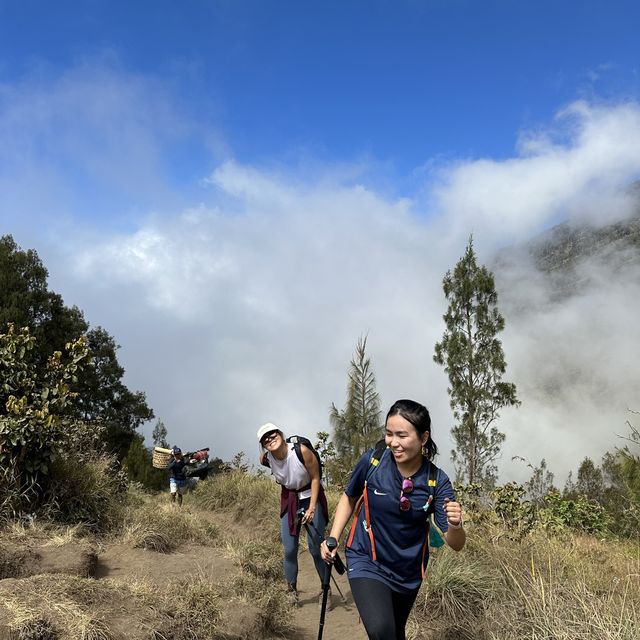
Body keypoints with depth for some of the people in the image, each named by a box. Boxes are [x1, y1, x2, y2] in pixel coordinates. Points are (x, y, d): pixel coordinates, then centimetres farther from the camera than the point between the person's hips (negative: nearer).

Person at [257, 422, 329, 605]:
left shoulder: (302, 451, -26)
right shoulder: (265, 459, -14)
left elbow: (315, 478, -16)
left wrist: (312, 508, -19)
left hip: (310, 498, -3)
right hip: (289, 502, 4)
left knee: (316, 547, -3)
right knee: (289, 550, 4)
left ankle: (325, 588, 18)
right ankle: (292, 591, 22)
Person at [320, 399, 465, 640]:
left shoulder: (437, 482, -18)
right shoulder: (372, 461, -20)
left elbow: (455, 544, -18)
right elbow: (349, 497, 1)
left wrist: (455, 525, -40)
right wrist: (333, 538, -8)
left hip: (408, 571, 2)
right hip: (366, 562, -2)